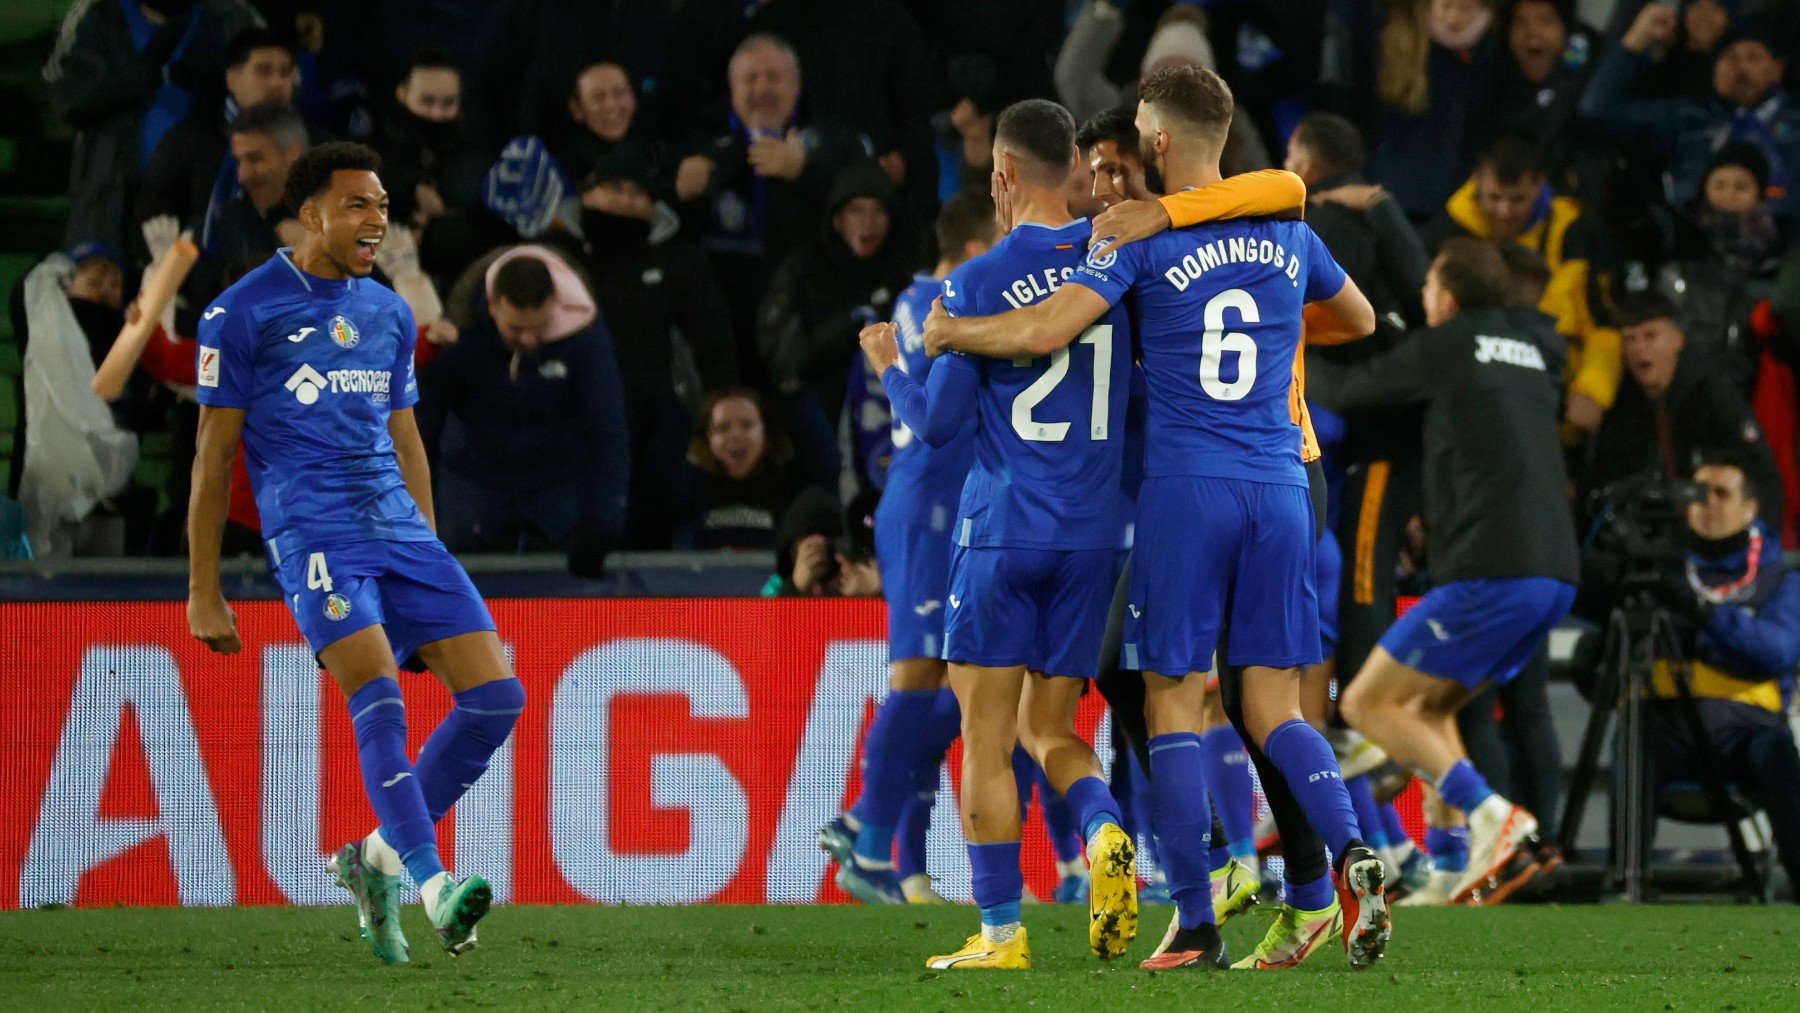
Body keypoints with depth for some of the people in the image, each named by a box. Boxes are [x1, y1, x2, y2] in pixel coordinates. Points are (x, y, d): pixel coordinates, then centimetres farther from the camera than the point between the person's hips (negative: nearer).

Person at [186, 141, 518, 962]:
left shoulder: (390, 316, 19)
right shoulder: (243, 313, 1)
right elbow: (214, 454, 2)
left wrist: (429, 559, 23)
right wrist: (203, 592, 0)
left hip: (401, 528, 6)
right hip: (311, 530, -6)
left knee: (496, 695, -6)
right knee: (378, 695, -26)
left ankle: (379, 858, 8)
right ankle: (432, 885, -32)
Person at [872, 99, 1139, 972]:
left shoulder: (977, 284, -8)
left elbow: (937, 423, -3)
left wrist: (888, 368, 16)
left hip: (1002, 531, -4)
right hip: (1094, 535, 4)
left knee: (987, 740, 3)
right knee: (1050, 729, 14)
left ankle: (1000, 931, 0)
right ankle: (1104, 829, -15)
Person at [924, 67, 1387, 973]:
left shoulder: (1142, 238, -5)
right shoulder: (1287, 234, 10)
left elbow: (1044, 330, -16)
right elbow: (1361, 319, 28)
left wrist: (944, 331, 1)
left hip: (1186, 488, -4)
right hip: (1279, 487, 4)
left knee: (1173, 709, 3)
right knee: (1274, 710, 7)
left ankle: (1196, 929, -2)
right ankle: (1349, 855, -19)